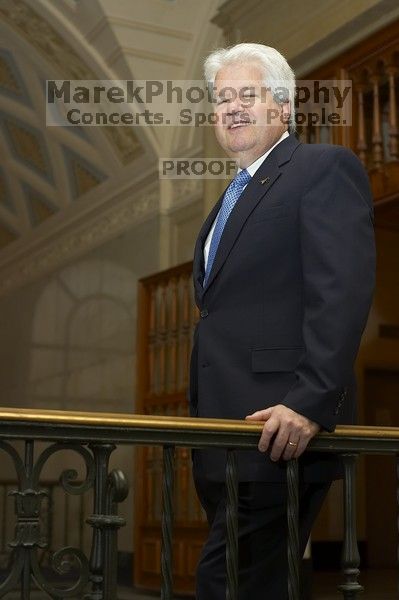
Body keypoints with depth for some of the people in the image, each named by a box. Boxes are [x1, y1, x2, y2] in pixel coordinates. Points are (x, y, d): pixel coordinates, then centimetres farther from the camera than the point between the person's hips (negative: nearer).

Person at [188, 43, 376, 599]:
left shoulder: (325, 167, -5)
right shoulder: (237, 193, 24)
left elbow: (342, 292, -17)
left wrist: (311, 405, -24)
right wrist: (204, 420, 15)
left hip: (280, 429, -9)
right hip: (227, 431, 9)